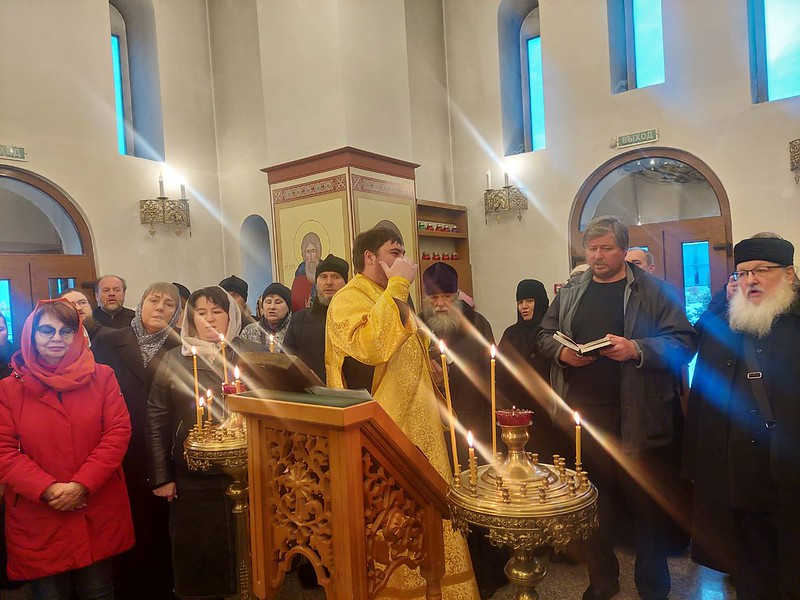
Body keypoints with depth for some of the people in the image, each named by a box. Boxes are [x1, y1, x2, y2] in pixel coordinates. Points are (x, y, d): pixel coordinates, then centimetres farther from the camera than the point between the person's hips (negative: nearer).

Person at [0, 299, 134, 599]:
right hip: (37, 522, 0)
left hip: (99, 516, 1)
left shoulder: (102, 377, -1)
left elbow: (118, 432, -6)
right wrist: (48, 490, -16)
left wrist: (82, 485, -15)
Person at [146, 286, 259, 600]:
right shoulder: (174, 360, 4)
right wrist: (161, 477, 0)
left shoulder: (251, 353, 2)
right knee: (199, 555, 9)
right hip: (194, 479, 1)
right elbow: (156, 420, 4)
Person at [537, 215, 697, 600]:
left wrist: (637, 349, -20)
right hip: (583, 414, 3)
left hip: (638, 417, -3)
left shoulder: (654, 291, 0)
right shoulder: (569, 294, 12)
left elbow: (683, 341, -5)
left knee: (647, 502, 9)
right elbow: (545, 334, 17)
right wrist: (561, 351, -5)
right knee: (592, 500, 14)